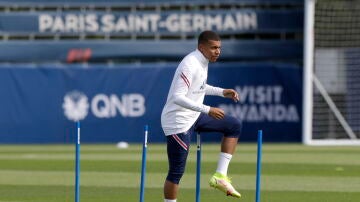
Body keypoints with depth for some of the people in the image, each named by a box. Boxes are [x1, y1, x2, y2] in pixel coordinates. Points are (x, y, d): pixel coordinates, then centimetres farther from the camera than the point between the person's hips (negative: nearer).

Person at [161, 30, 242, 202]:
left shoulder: (202, 62, 5)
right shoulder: (190, 65, -24)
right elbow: (178, 97, -31)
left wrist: (222, 92, 11)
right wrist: (207, 110, -32)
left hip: (193, 117, 10)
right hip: (178, 122, -10)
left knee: (234, 126, 11)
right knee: (176, 172, -5)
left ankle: (220, 176, 7)